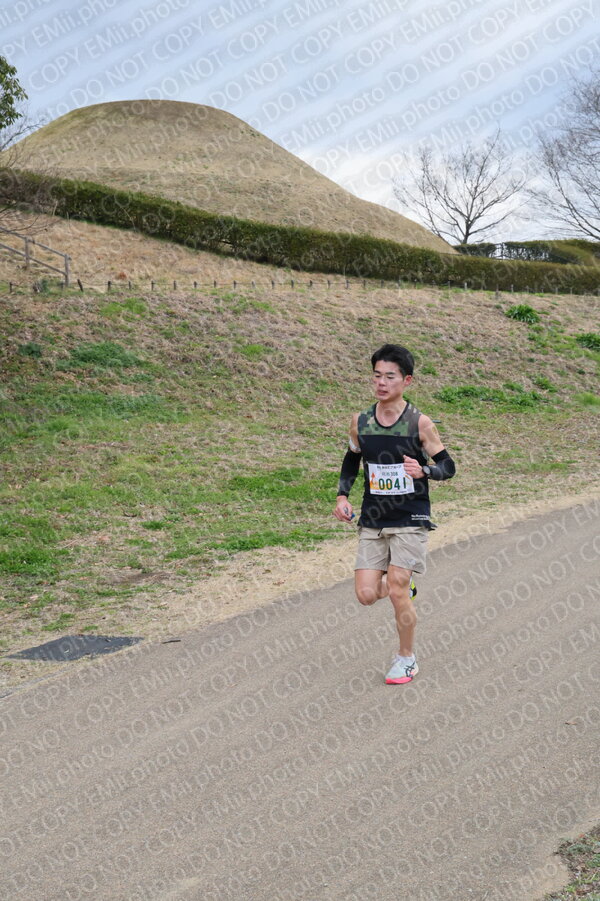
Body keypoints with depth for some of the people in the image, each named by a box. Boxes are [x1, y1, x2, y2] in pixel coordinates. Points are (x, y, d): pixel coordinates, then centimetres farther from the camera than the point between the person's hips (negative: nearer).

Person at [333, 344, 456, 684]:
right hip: (372, 522, 4)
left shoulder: (420, 423, -9)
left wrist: (423, 470, -25)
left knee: (397, 593, -9)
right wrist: (343, 496, 2)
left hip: (410, 521, -4)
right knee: (366, 595, -5)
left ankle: (407, 659, 14)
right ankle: (401, 584, 31)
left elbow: (448, 467, -3)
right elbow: (351, 461, 18)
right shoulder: (360, 422, 1)